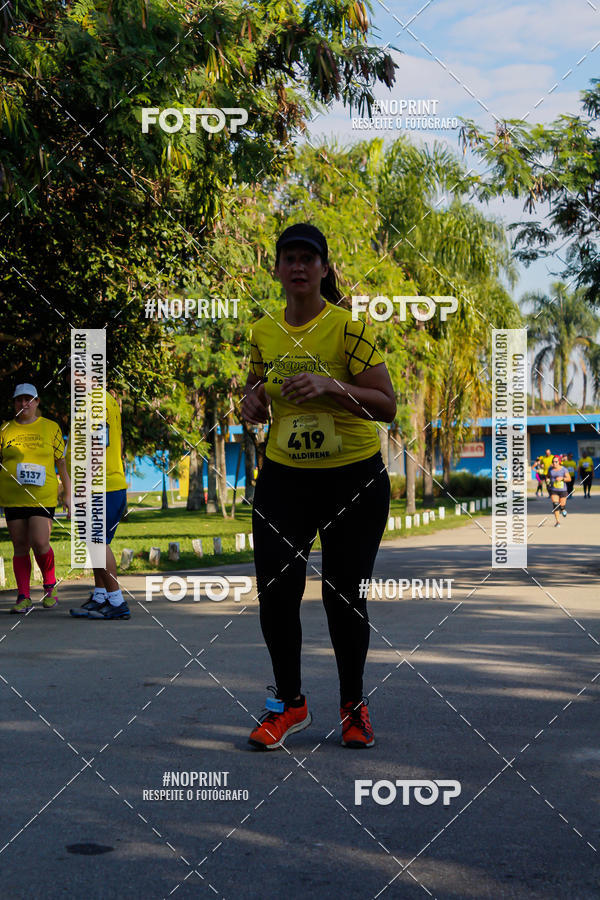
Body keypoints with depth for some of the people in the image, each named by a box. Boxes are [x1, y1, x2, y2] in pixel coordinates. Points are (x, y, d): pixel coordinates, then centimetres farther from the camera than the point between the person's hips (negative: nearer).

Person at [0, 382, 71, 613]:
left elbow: (62, 463, 10)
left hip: (43, 496, -2)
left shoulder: (51, 428, 7)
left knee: (39, 543, -14)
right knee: (20, 546, 3)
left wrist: (68, 494, 6)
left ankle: (50, 585, 11)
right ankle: (24, 597, 9)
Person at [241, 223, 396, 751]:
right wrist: (254, 405, -3)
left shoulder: (348, 326, -10)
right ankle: (289, 703, 15)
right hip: (284, 477, 4)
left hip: (355, 479, -3)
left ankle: (354, 704, 23)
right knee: (276, 590, -5)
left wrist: (331, 387, -27)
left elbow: (387, 406, -14)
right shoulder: (264, 332, 5)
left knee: (345, 595, 2)